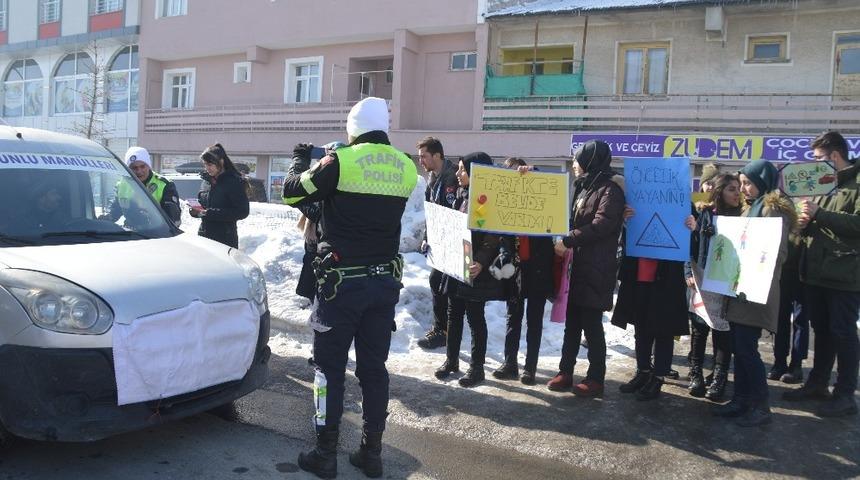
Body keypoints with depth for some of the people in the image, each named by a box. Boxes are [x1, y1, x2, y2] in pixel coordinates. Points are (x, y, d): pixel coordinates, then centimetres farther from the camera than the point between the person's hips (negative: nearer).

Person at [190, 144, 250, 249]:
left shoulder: (234, 182, -8)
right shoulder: (207, 180, 12)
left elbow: (242, 212, -15)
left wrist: (210, 213, -19)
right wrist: (196, 210, -1)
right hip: (203, 236, 6)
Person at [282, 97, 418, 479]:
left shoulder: (340, 162, -11)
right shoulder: (406, 167, 4)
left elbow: (291, 193, -2)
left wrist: (303, 170, 19)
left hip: (343, 280, -5)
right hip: (385, 281, 5)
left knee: (330, 367, 6)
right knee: (373, 368, 12)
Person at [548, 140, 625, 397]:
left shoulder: (611, 191, -9)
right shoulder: (581, 187, 16)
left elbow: (600, 225, -21)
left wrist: (567, 241, -18)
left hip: (595, 270, -7)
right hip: (576, 265, 7)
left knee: (592, 325, 0)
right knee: (572, 322, 11)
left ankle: (596, 378, 11)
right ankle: (565, 372, 19)